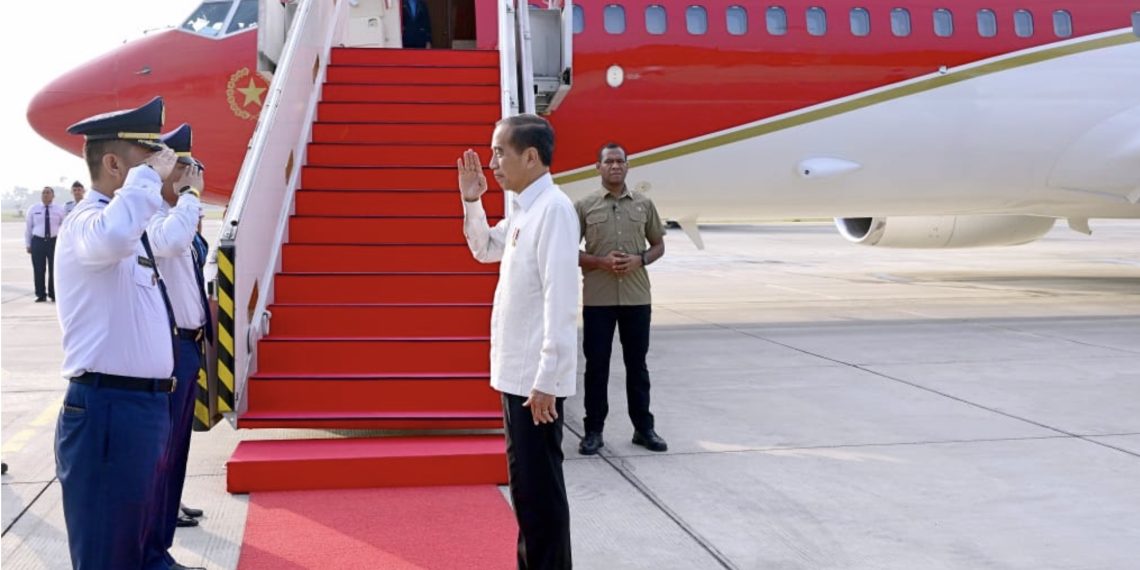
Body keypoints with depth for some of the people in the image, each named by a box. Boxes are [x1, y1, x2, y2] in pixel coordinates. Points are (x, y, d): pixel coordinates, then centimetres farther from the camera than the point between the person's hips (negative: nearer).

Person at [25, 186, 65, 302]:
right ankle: (41, 295, 10)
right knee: (38, 270, 1)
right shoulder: (33, 209, 5)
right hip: (38, 241, 0)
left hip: (54, 241, 0)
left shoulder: (59, 210, 5)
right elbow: (28, 227, 8)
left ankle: (54, 294, 15)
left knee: (54, 269, 5)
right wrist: (28, 244, 4)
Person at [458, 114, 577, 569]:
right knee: (525, 483, 17)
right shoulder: (522, 209, 11)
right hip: (517, 371, 9)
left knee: (539, 487, -2)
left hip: (536, 377, -9)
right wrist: (471, 203, 14)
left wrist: (546, 379, -23)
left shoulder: (553, 209, -17)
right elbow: (485, 249, 31)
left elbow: (560, 300, -22)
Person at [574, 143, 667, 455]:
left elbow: (659, 244, 11)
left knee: (637, 364, 10)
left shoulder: (644, 204, 5)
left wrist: (639, 260, -9)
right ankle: (593, 430, 13)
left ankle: (644, 427, 20)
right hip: (597, 298, -2)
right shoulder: (584, 205, -1)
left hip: (637, 297, 2)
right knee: (596, 365, 4)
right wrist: (601, 261, -15)